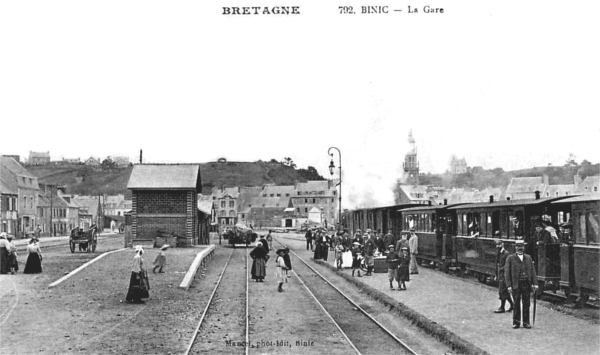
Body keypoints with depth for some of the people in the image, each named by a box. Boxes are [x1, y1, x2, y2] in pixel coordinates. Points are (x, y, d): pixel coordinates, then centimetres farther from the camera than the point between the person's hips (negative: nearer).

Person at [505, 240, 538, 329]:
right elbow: (507, 272, -1)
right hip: (516, 284, -3)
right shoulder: (510, 258, 3)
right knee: (516, 303, 1)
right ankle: (516, 322, 9)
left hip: (526, 283, 3)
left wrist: (535, 283, 1)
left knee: (526, 303, 3)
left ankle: (526, 322, 11)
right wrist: (509, 285, -9)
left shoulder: (528, 258, 13)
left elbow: (532, 271, 11)